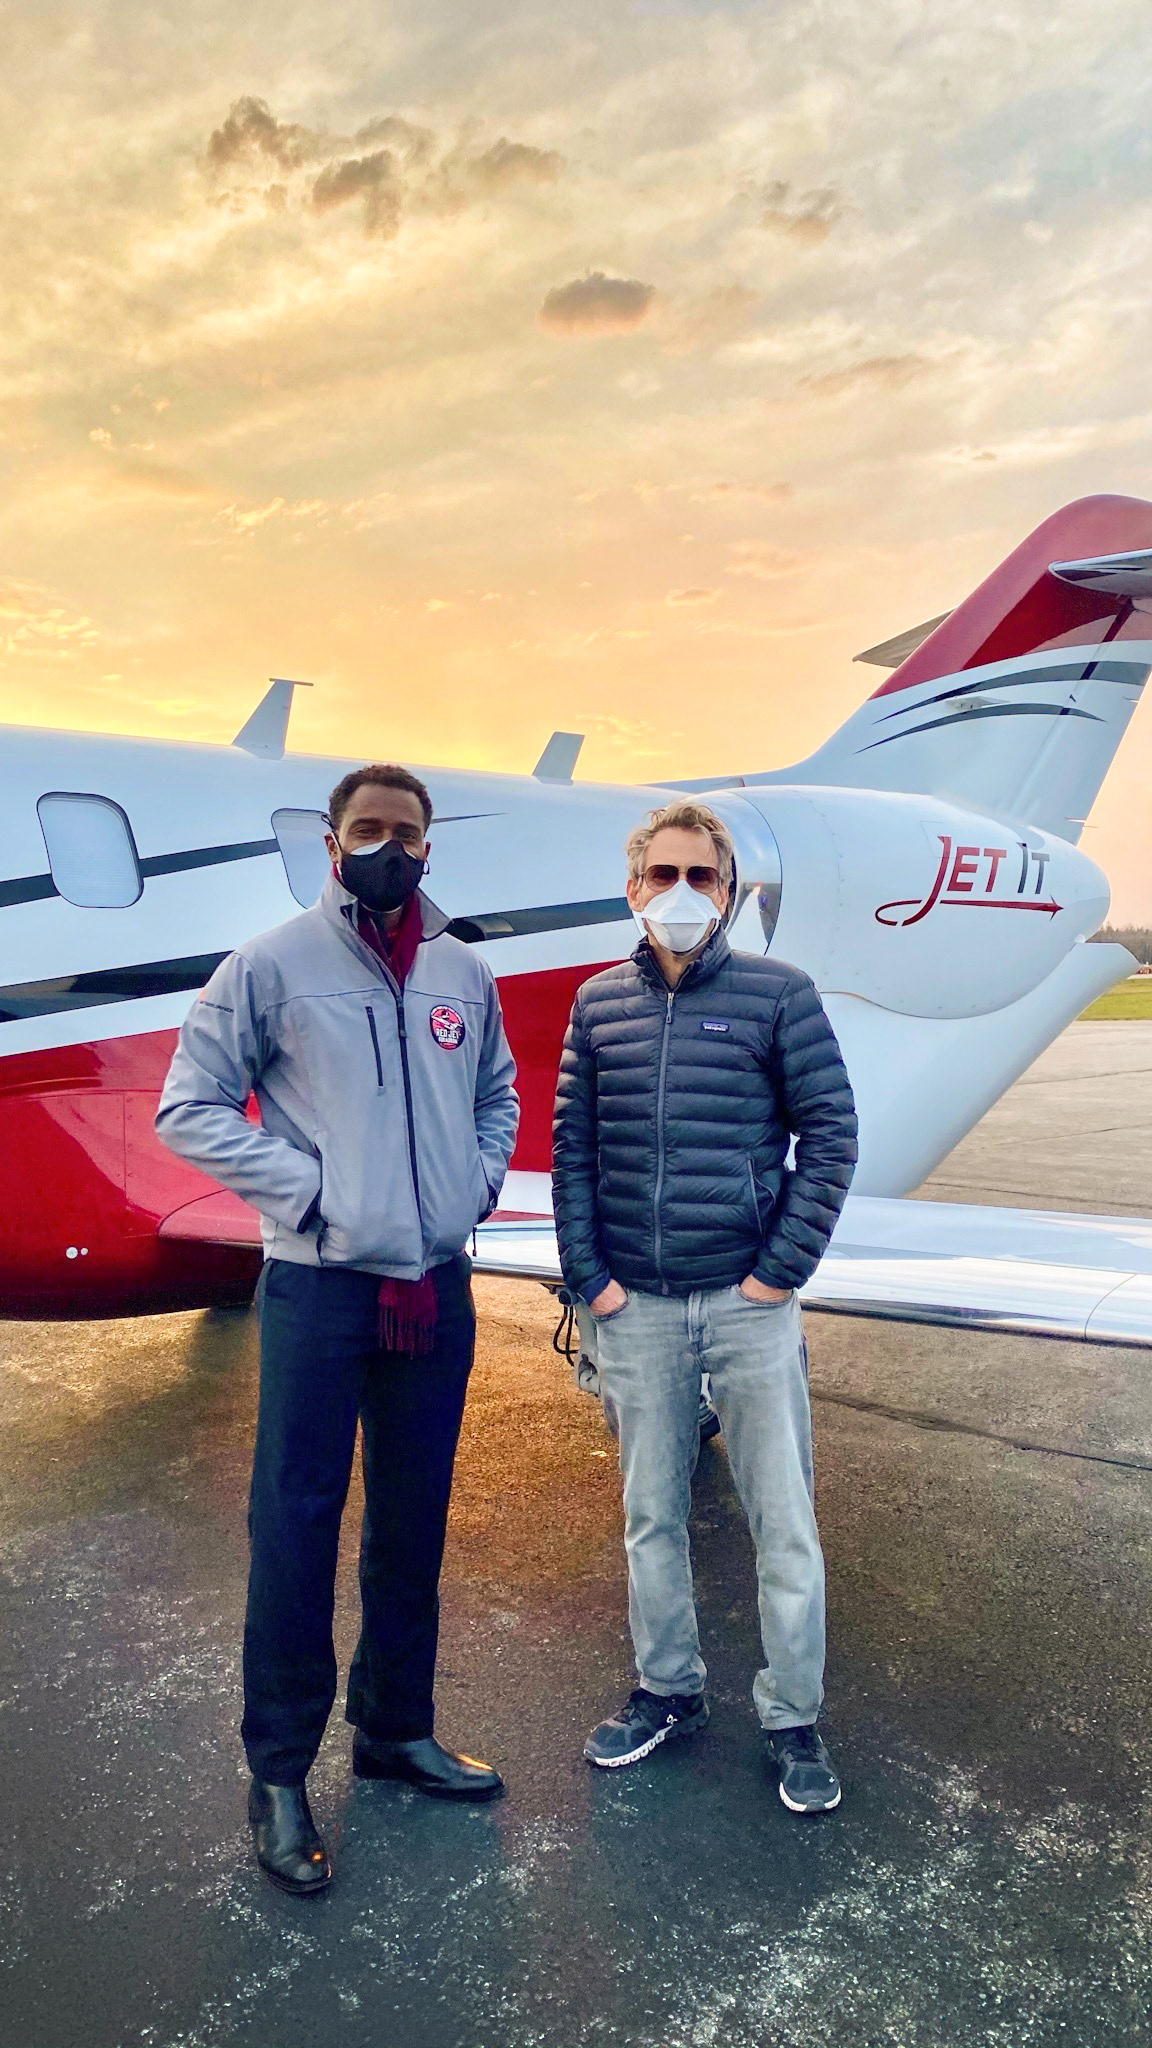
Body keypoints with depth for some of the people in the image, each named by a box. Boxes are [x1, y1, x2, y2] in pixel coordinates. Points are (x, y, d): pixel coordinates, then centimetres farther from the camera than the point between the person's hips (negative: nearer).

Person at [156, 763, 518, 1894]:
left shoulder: (465, 974, 7)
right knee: (297, 1527, 4)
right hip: (318, 1291, -4)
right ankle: (279, 1771, 22)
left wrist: (478, 1182, 3)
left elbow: (496, 1096, 20)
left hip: (438, 1290, 5)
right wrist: (307, 1187, -14)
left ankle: (396, 1728, 36)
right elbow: (189, 1108, -6)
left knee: (414, 1526, 16)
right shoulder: (271, 965, -6)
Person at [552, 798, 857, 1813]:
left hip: (749, 1303, -2)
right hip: (636, 1310, 3)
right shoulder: (599, 1002, 5)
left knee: (784, 1522, 7)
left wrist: (782, 1271, -9)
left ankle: (794, 1718, 26)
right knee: (652, 1515, 16)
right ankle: (669, 1689, 35)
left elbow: (831, 1133, -4)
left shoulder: (777, 992, -3)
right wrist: (590, 1277, -1)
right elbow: (572, 1148, 6)